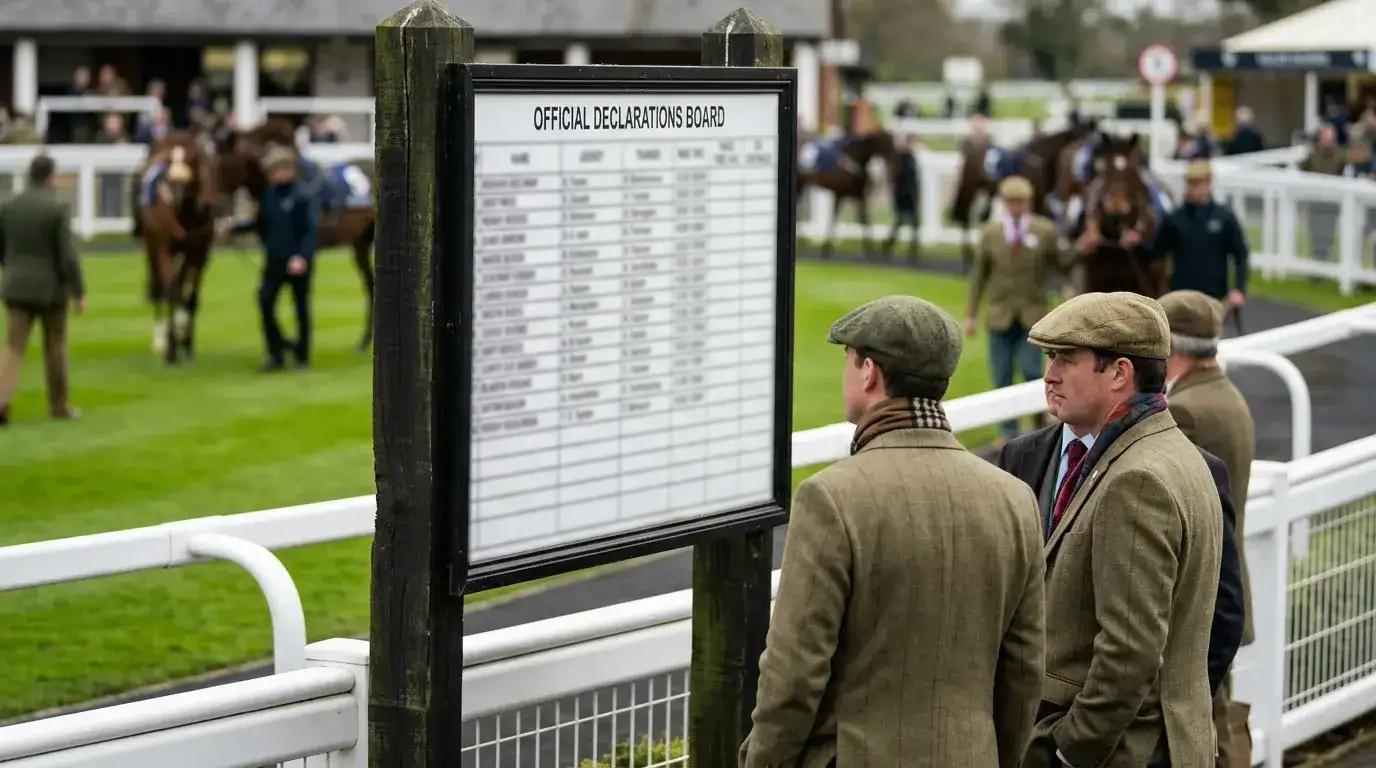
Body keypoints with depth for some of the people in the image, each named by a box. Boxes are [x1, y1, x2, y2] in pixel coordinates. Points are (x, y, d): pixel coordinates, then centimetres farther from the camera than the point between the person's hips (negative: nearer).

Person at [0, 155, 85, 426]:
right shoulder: (58, 208, -12)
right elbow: (68, 255, -15)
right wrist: (79, 293, -9)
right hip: (51, 289, -3)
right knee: (54, 347, 13)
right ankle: (58, 406, 23)